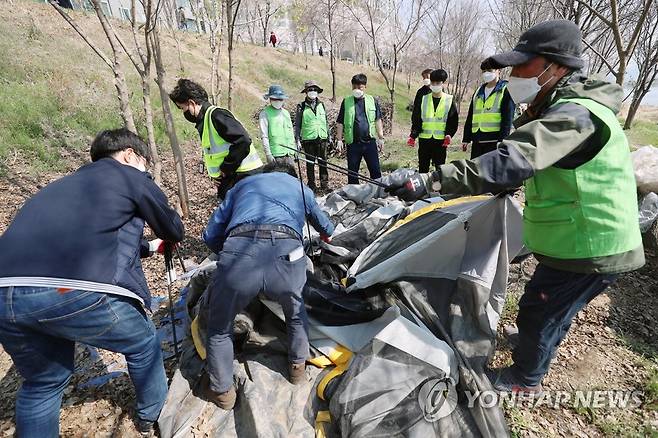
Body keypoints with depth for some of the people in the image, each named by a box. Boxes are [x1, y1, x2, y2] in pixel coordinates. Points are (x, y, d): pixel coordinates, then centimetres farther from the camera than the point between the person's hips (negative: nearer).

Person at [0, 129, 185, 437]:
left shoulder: (66, 183, 32)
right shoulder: (130, 176, 12)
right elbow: (174, 231, 21)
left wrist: (149, 247, 55)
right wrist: (167, 238, 45)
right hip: (73, 291, -7)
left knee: (43, 382, 29)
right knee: (143, 344, 21)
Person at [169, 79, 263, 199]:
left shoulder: (216, 114, -14)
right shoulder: (204, 120, 16)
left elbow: (243, 141, -25)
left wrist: (226, 169, -17)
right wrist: (215, 175, 7)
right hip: (231, 176, 10)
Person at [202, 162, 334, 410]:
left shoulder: (243, 184, 35)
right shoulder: (301, 188, 36)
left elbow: (211, 236, 30)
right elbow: (326, 230, 54)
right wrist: (326, 237, 78)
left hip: (239, 253, 0)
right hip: (287, 254, 1)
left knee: (219, 329, 29)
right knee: (295, 312, 35)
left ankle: (223, 392, 42)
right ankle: (298, 367, 52)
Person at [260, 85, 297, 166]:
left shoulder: (286, 113, 18)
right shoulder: (265, 113, 1)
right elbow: (264, 136, -5)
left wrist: (293, 151, 17)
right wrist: (268, 154, -12)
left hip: (289, 153, 5)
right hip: (275, 155, -5)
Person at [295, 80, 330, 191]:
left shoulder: (321, 105, 12)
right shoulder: (301, 107, 2)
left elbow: (326, 122, 19)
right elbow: (297, 125, 2)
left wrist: (329, 135, 16)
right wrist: (297, 140, -4)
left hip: (322, 138, 3)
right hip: (308, 139, -2)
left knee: (323, 162, 4)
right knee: (310, 163, 4)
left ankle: (324, 184, 14)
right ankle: (311, 185, 13)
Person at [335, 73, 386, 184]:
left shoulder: (372, 101, 8)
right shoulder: (346, 102, 5)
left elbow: (378, 120, 11)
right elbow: (340, 123, 7)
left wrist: (381, 138, 7)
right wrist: (339, 139, 1)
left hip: (370, 142, 0)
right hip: (353, 143, 0)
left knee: (375, 171, 3)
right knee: (352, 172, 7)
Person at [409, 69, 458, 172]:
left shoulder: (449, 100, 4)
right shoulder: (423, 99, 7)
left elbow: (454, 121, 2)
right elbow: (416, 120, 4)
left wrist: (449, 134, -15)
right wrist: (413, 135, -11)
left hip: (441, 141, -1)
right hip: (424, 139, 1)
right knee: (423, 168, 5)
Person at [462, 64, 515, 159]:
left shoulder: (505, 90, 0)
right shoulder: (478, 92, 19)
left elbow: (508, 119, -8)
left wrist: (502, 140, -17)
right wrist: (466, 139, 13)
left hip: (494, 141, -6)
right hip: (477, 141, 6)